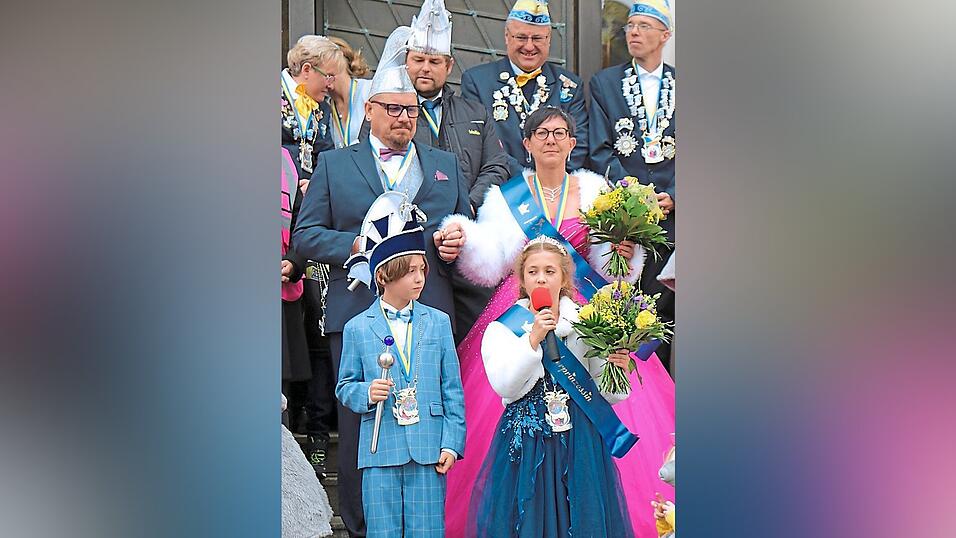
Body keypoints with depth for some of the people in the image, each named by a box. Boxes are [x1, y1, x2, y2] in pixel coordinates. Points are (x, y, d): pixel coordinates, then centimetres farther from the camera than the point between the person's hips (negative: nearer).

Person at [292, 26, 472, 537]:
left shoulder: (445, 165, 18)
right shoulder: (334, 164, 12)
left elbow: (466, 228, 21)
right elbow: (305, 234, 7)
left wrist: (457, 244, -2)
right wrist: (356, 244, -10)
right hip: (357, 315, -1)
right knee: (359, 424, 2)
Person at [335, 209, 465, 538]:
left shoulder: (438, 322, 8)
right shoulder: (357, 329, 4)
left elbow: (452, 389, 7)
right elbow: (344, 387, 10)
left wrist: (451, 444, 1)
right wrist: (365, 393, -13)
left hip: (429, 448, 1)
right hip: (380, 449, -1)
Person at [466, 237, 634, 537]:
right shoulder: (501, 329, 3)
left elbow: (603, 392, 6)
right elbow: (505, 387, -13)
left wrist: (616, 368, -14)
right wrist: (533, 338, -19)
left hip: (580, 443, 2)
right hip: (526, 442, -1)